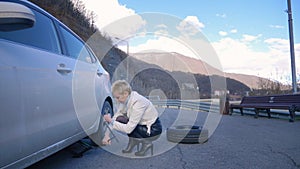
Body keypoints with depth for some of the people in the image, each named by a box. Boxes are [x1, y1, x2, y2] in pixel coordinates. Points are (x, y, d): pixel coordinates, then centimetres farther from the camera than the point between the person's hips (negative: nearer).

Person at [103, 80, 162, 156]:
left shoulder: (137, 102, -31)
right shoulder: (125, 99, -7)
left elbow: (128, 129, -29)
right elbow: (117, 115, 1)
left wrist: (111, 121, -22)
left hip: (154, 130, -8)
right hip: (143, 124, 8)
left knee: (121, 120, -19)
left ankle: (146, 142, -5)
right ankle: (133, 140, 6)